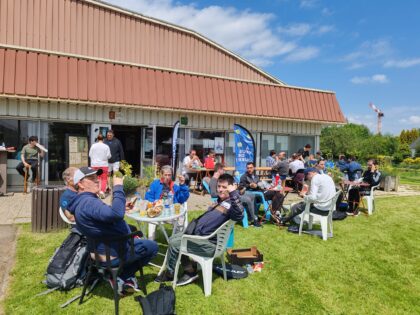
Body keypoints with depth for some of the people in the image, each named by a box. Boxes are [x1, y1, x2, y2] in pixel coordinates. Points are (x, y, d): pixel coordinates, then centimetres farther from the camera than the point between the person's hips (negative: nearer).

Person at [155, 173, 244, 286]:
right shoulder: (219, 201, 11)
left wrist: (234, 193, -50)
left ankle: (169, 273, 21)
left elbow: (239, 215, -43)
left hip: (208, 243, -10)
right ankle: (190, 271, 17)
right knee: (173, 238, 13)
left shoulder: (231, 204, -19)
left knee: (174, 244, -7)